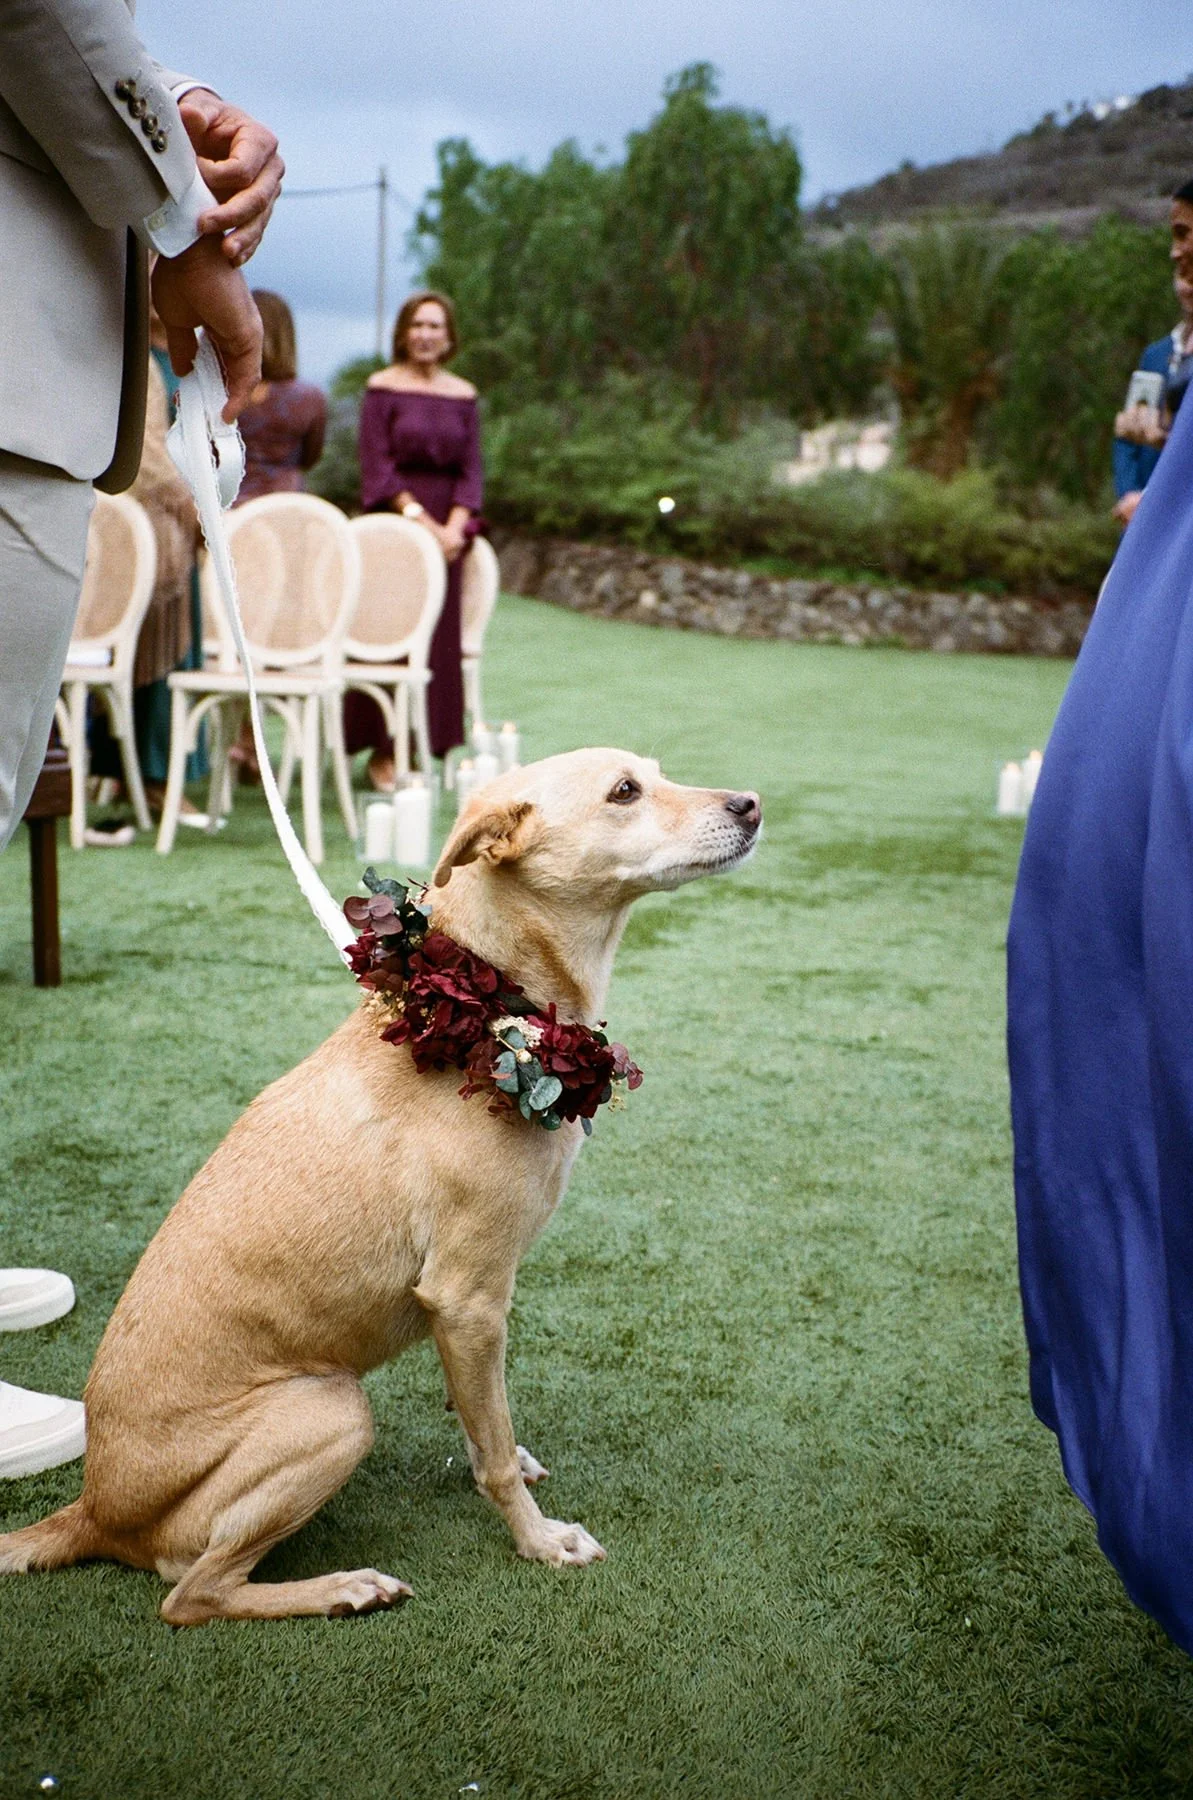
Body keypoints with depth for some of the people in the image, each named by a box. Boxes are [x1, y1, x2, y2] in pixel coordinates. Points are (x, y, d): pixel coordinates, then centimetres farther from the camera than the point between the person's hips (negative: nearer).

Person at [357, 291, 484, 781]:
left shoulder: (463, 395, 9)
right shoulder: (382, 388, -1)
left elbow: (471, 470, 7)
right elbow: (377, 468, -7)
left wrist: (455, 525, -9)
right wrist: (419, 518, -15)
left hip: (447, 525, 4)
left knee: (439, 638, 2)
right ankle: (382, 749, -1)